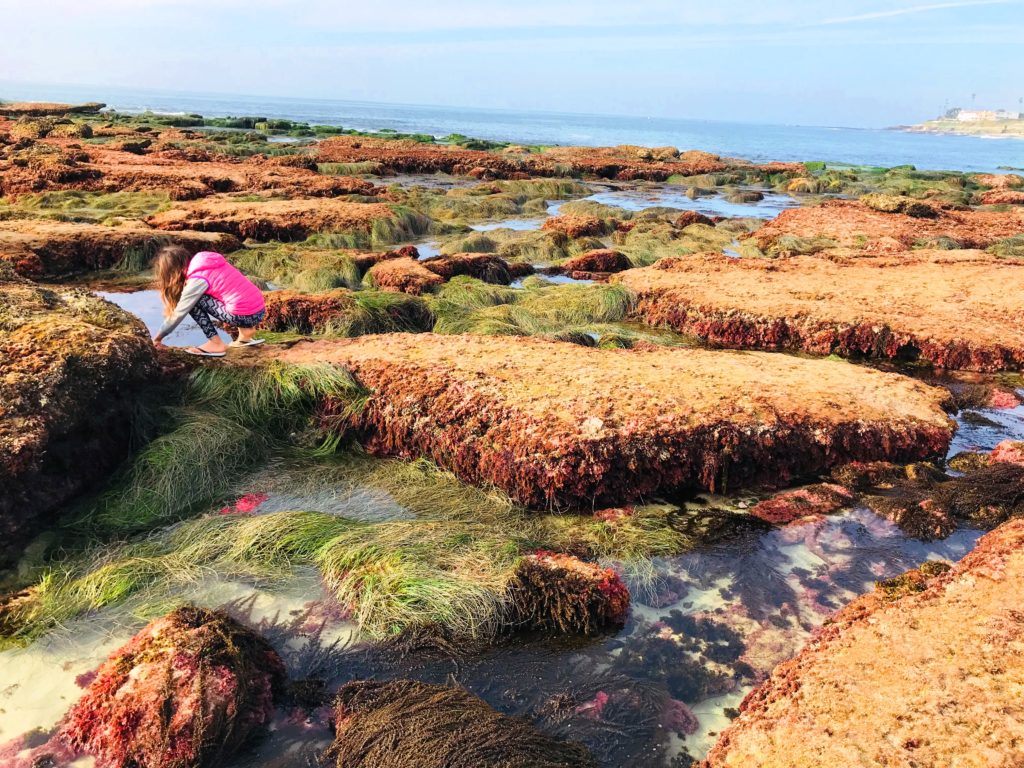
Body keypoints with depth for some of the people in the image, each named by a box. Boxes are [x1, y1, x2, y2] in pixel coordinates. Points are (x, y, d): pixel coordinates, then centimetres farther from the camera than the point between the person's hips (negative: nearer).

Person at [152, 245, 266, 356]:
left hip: (245, 315, -8)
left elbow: (179, 313, -2)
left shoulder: (197, 280, -9)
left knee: (194, 301, 0)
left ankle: (216, 343, -1)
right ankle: (246, 331, 17)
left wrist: (158, 337, 12)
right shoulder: (203, 265, 14)